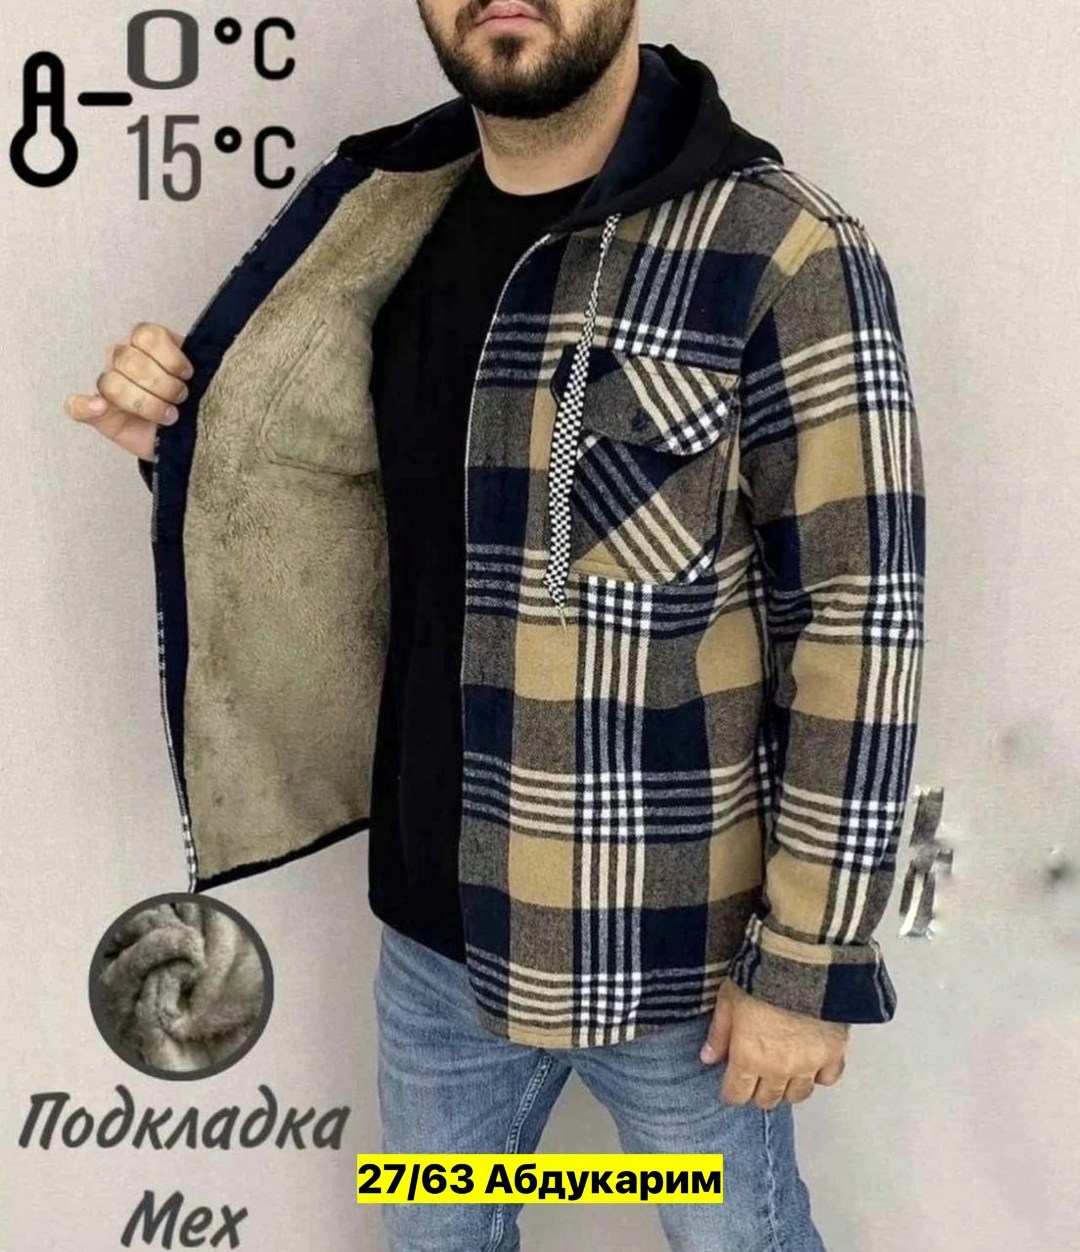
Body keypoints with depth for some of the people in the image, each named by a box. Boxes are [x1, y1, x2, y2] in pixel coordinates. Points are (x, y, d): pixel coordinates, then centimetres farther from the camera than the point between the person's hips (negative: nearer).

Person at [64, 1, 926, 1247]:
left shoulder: (785, 254, -18)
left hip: (670, 940, -5)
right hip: (437, 917, 6)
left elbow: (860, 627, -16)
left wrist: (805, 960, -14)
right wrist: (190, 441, -6)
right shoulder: (391, 228, 1)